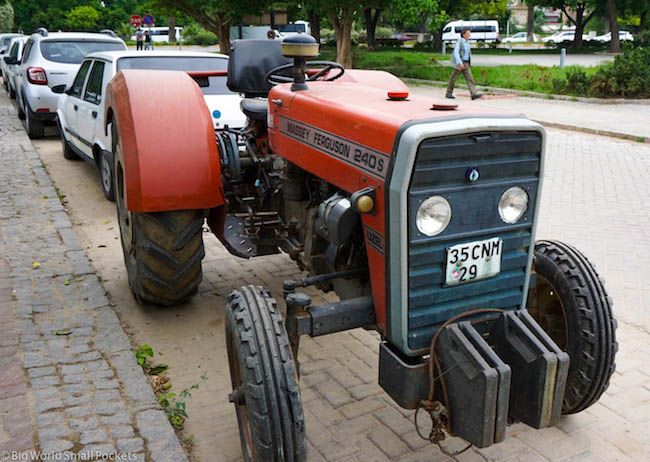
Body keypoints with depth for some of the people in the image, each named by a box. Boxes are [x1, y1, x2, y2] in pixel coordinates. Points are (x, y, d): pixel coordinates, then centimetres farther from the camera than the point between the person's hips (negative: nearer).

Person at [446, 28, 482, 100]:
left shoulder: (467, 42, 12)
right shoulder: (459, 42, -12)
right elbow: (456, 53, -21)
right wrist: (460, 63, -31)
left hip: (466, 64, 7)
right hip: (459, 63, -7)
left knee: (469, 78, -6)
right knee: (453, 78, 4)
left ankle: (474, 94, -16)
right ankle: (449, 93, 19)